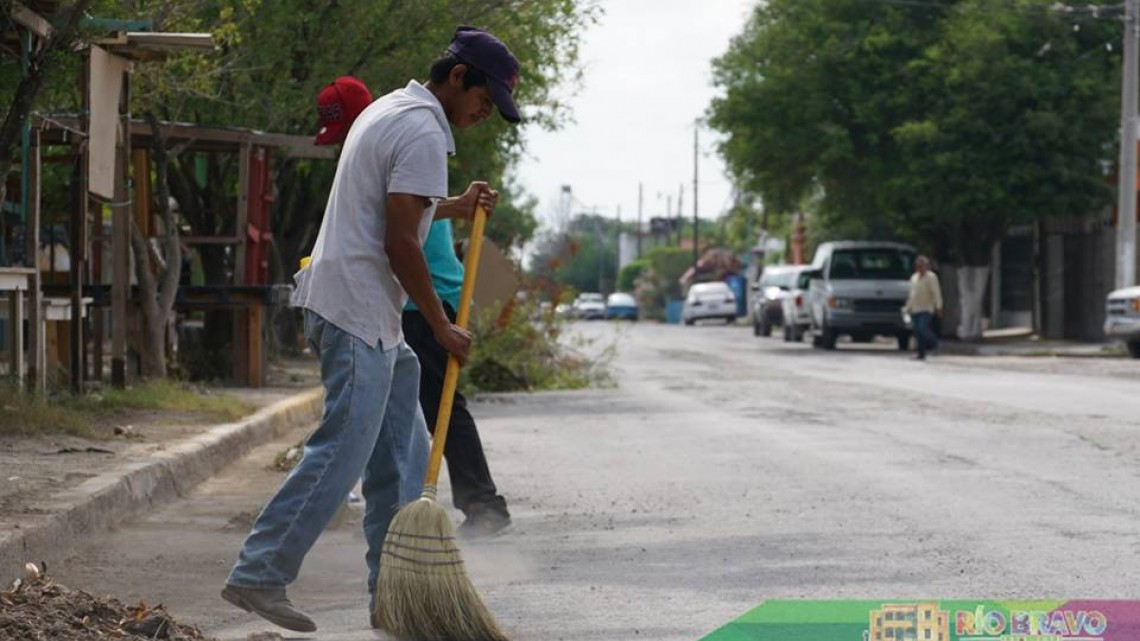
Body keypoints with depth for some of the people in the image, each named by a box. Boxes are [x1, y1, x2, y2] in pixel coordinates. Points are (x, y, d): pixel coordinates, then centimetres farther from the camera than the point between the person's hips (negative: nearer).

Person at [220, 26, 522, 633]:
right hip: (358, 314, -11)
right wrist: (442, 327, -10)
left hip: (368, 317, 11)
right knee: (341, 451, -11)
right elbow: (400, 244, -18)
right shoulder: (423, 132, -13)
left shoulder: (391, 110, 19)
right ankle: (258, 576, -10)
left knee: (402, 457, 12)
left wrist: (456, 207, 41)